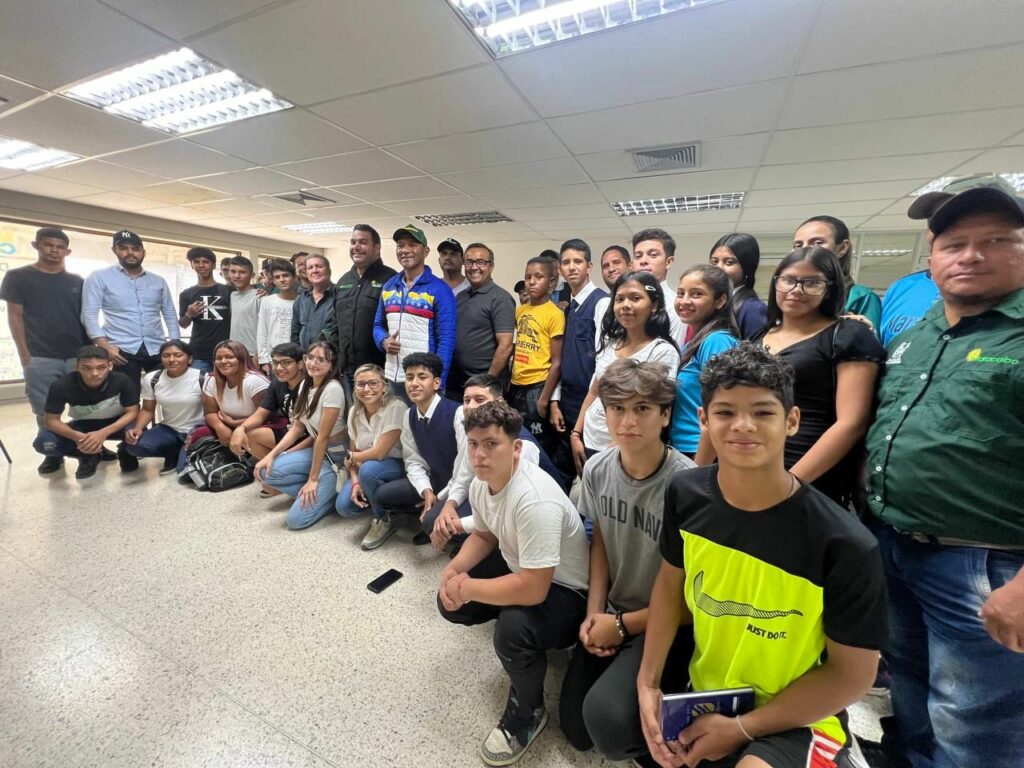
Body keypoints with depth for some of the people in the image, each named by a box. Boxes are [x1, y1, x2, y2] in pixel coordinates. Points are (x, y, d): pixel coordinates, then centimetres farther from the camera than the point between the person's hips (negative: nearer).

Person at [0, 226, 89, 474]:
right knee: (46, 411, 4)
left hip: (77, 356, 1)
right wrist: (25, 356, -5)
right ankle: (53, 453, 17)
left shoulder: (78, 282, 12)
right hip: (40, 358, -1)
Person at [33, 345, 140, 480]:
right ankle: (89, 455, 5)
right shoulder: (62, 385, -23)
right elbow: (51, 420, -15)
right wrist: (77, 437, -35)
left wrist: (103, 433, -38)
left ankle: (125, 451, 3)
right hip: (83, 426, 2)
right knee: (43, 443, -23)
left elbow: (133, 412, -22)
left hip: (116, 424, -2)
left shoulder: (122, 381, -27)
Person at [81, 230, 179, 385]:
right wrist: (105, 346, -13)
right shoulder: (99, 277, 5)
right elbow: (89, 315, -1)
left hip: (157, 349, 3)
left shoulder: (158, 281, 14)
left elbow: (170, 314, 13)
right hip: (122, 350, -2)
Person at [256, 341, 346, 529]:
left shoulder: (333, 389, -22)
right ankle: (315, 492, 4)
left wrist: (313, 479, -17)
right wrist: (271, 454, -4)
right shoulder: (305, 384, 3)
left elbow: (323, 437, -21)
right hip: (315, 449, 8)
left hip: (335, 456, -8)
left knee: (296, 518, -15)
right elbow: (297, 428, 7)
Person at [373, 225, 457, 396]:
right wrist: (383, 341, -5)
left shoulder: (439, 289, -7)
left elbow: (446, 339, -11)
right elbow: (378, 324, 18)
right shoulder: (388, 286, 9)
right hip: (392, 377, 5)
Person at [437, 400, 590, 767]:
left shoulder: (535, 500, -37)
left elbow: (533, 589, -38)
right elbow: (483, 535, 9)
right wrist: (453, 569, -10)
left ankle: (528, 712, -1)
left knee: (513, 626, -34)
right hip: (518, 568, 8)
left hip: (564, 592, -8)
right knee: (449, 601, 5)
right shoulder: (479, 484, -9)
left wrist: (466, 587, -25)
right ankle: (520, 649, 26)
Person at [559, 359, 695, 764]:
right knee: (576, 729, 12)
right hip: (610, 613, 5)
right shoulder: (596, 470, -10)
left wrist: (623, 625, -11)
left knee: (605, 717, -28)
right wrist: (594, 613, -3)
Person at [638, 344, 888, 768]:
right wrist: (648, 682, -3)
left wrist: (741, 729, -12)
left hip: (794, 722, -4)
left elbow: (852, 673, -12)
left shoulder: (845, 544, -25)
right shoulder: (685, 495, -13)